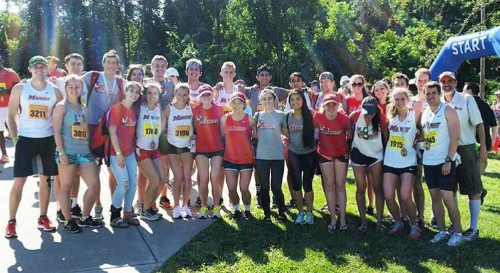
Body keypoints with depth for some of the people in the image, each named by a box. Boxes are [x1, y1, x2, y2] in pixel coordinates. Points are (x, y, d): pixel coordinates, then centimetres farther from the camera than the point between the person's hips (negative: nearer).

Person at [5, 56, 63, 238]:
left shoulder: (55, 91, 3)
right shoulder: (20, 88, -1)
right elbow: (11, 115, 1)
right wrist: (15, 137, -7)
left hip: (47, 140, 2)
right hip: (25, 139, -2)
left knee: (46, 179, 8)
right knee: (19, 181, -3)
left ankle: (43, 218, 19)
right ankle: (11, 221, 6)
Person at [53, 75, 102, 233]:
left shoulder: (83, 107, 15)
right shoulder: (62, 106, -3)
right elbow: (57, 131, -9)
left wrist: (92, 150, 15)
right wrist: (61, 152, -16)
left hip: (85, 152, 6)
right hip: (68, 152, -6)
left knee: (95, 184, 3)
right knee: (66, 187, 3)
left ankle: (85, 218, 19)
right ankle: (68, 221, 15)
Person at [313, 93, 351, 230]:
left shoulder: (344, 118, -20)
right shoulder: (318, 117, -17)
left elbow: (349, 134, -2)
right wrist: (317, 145, 3)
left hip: (341, 153, -1)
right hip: (325, 153, 1)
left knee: (340, 185, 2)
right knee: (329, 185, 6)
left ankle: (342, 219, 9)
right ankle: (333, 219, 13)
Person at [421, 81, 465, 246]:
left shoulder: (448, 111, -7)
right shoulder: (424, 113, 11)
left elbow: (455, 137, -13)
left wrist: (448, 160, -18)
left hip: (445, 161, -6)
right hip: (428, 162, 6)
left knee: (447, 198, -7)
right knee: (435, 197, 8)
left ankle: (458, 233, 7)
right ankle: (442, 231, 18)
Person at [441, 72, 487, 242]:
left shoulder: (467, 99, -4)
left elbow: (479, 124, -5)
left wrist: (483, 147, -10)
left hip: (466, 148, -4)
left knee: (473, 190, 0)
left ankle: (473, 229, 9)